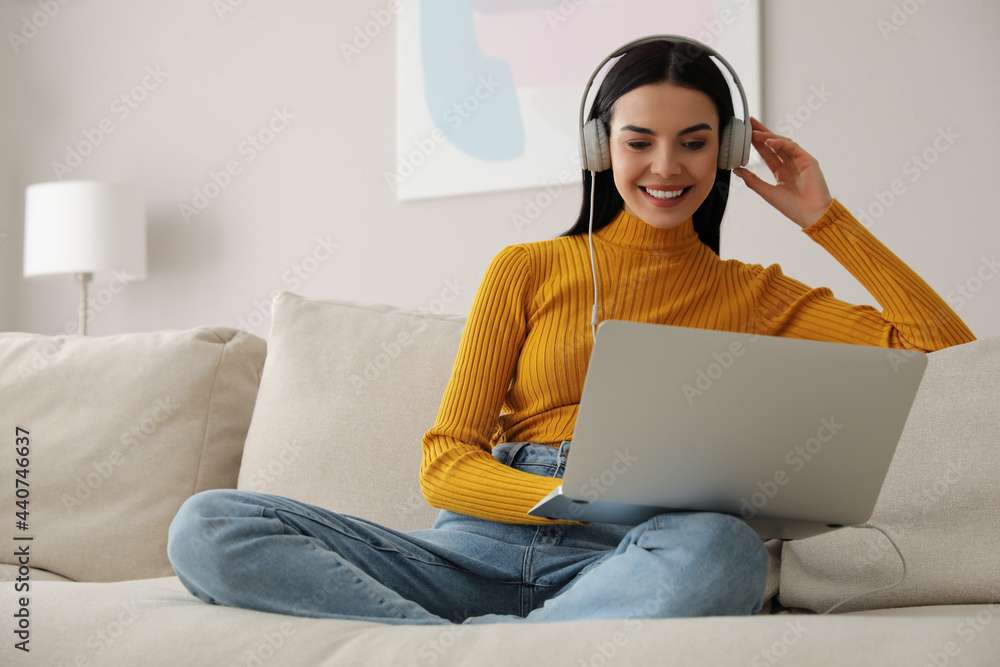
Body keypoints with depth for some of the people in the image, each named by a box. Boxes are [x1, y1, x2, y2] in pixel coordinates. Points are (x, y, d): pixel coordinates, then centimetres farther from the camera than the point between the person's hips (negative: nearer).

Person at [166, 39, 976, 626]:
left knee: (721, 548, -39)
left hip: (624, 564, -1)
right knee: (207, 525, -22)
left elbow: (945, 346, 11)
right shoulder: (528, 269, 16)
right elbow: (444, 465, 6)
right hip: (484, 542, 1)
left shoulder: (752, 294, 18)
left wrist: (824, 217, 12)